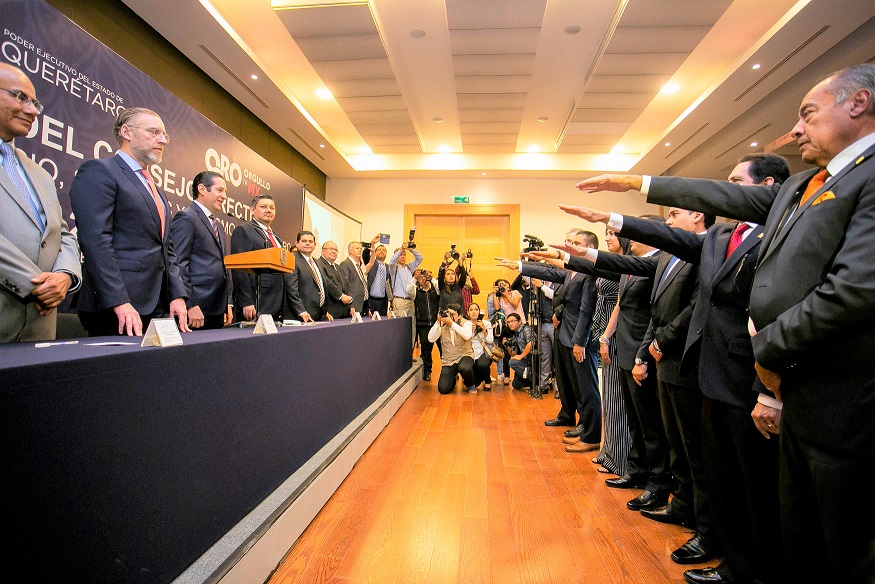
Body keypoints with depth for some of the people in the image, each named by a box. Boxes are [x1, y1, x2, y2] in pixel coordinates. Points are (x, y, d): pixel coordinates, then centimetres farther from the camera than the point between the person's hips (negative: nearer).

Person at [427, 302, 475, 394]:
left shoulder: (466, 323, -4)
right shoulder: (442, 325, 1)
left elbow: (467, 336, -27)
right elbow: (431, 339, -10)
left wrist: (452, 323, -29)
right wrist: (438, 322, -17)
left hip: (464, 356, -2)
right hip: (448, 361, 2)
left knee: (464, 368, -39)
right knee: (443, 389, -13)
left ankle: (470, 385, -1)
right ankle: (453, 377, 25)